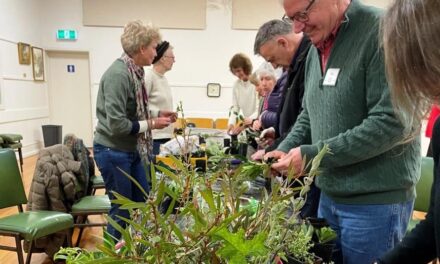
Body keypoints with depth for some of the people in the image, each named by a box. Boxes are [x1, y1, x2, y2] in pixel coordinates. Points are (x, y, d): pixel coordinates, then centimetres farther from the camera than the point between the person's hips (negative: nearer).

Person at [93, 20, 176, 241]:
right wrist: (151, 124, -16)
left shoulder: (134, 71, 6)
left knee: (142, 203, 18)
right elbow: (117, 124, -26)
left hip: (131, 150, 9)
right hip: (113, 151, -9)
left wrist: (157, 114, 3)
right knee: (121, 209, 5)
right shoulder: (118, 74, -23)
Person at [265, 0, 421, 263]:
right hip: (330, 196, 7)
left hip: (376, 202, -7)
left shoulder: (382, 31, -16)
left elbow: (392, 122, -23)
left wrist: (312, 154, -20)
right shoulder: (317, 49, 10)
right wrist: (285, 149, -1)